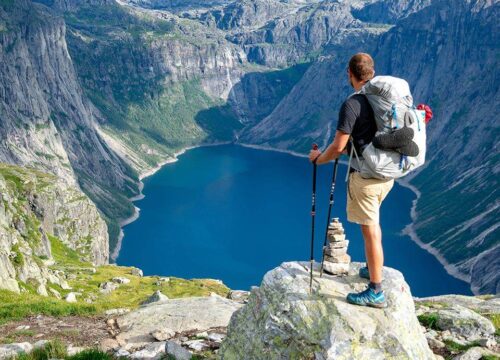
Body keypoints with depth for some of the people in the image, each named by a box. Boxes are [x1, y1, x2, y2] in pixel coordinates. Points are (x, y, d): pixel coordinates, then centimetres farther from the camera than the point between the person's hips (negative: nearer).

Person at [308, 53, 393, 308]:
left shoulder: (352, 104, -17)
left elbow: (338, 147, -17)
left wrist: (318, 159, 2)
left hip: (365, 176, -8)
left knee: (370, 231, -2)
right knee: (372, 222, 26)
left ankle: (376, 292, 6)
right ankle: (372, 269, 39)